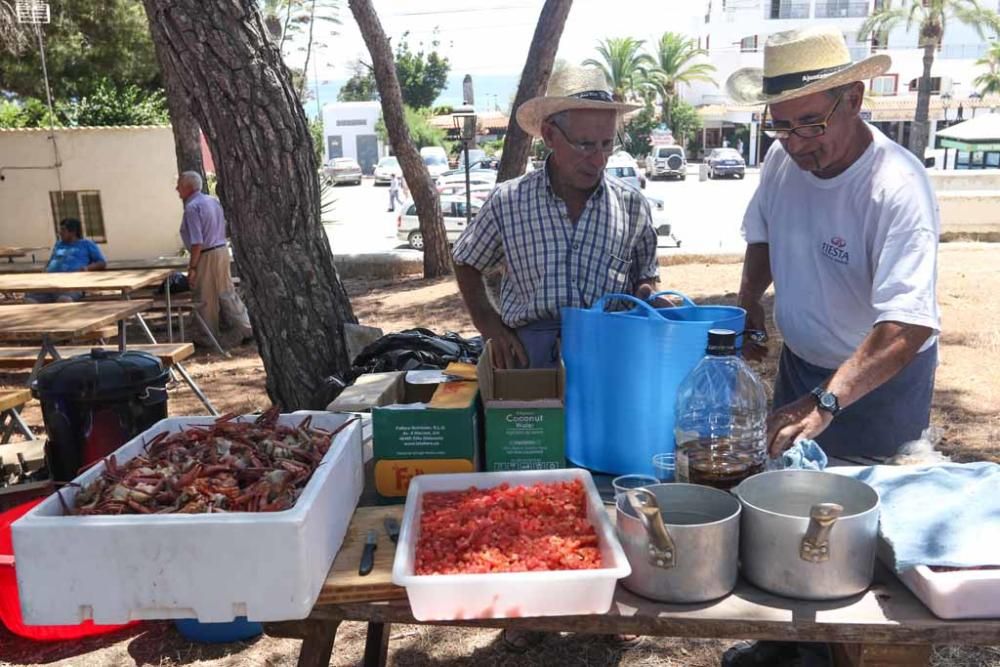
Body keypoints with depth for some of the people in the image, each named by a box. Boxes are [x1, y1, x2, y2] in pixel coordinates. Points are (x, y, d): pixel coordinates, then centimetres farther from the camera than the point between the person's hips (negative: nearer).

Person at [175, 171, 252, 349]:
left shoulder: (192, 208, -17)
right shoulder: (213, 200, 11)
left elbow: (197, 242, -22)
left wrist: (192, 267, -18)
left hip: (206, 256, -8)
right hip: (222, 249, 8)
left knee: (206, 299, 3)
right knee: (227, 292, 14)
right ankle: (244, 328, 14)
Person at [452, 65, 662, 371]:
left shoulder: (632, 205, 9)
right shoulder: (508, 202, 4)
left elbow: (646, 275, 24)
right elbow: (466, 262, 21)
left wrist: (645, 295, 0)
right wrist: (487, 322, 7)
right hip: (531, 347, -2)